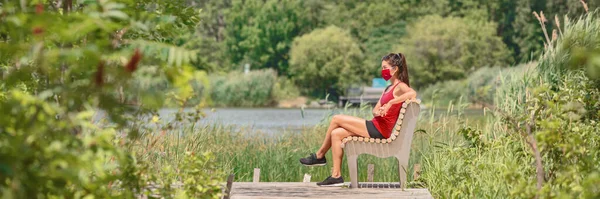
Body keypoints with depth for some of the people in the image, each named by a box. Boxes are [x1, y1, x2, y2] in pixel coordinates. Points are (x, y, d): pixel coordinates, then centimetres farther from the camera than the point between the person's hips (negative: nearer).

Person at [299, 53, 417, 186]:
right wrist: (378, 112, -7)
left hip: (379, 130, -10)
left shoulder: (400, 87, -8)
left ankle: (319, 156, 10)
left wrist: (390, 103, -28)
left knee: (336, 119, -7)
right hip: (376, 127, 10)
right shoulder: (389, 88, 22)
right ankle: (336, 176, 0)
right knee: (336, 134, 3)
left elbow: (413, 93, -32)